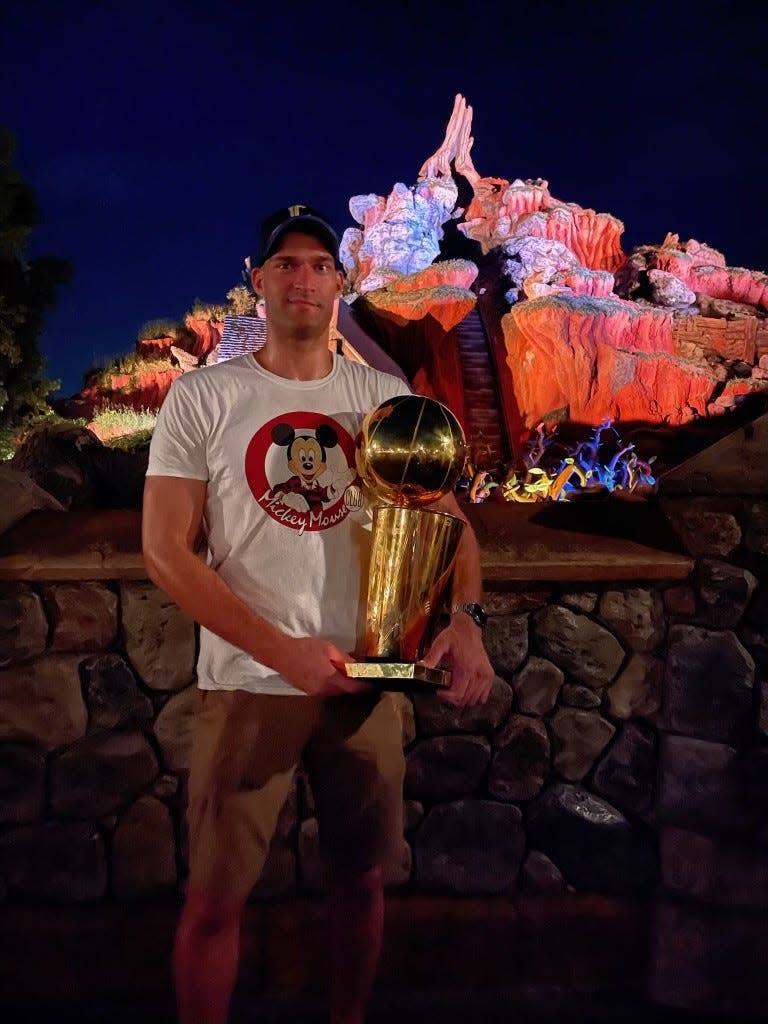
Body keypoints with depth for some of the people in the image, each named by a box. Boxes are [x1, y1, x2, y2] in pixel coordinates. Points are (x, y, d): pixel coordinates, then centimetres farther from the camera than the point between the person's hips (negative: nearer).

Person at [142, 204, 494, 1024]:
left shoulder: (387, 399, 5)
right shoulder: (200, 399, -3)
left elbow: (446, 516, 4)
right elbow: (165, 552, -8)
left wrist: (465, 615, -18)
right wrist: (284, 653, -18)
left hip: (364, 677, 3)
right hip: (246, 681, -2)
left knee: (361, 875, 16)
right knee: (214, 897, 4)